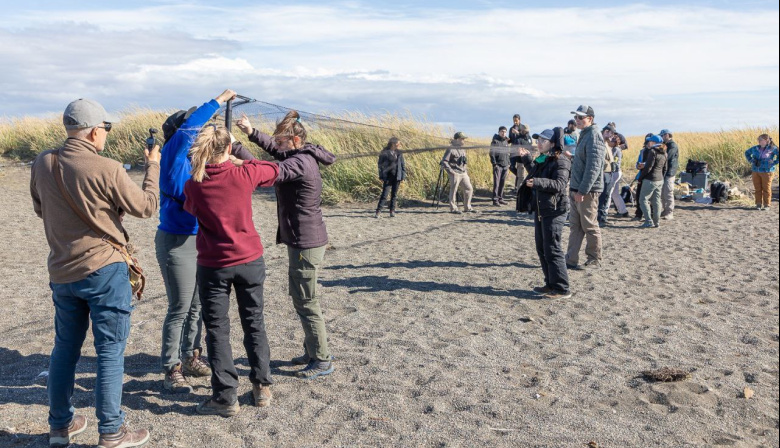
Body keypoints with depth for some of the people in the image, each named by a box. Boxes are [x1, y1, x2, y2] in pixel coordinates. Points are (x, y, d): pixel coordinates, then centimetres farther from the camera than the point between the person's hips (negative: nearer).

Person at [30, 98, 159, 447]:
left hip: (61, 271, 6)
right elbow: (146, 207, -8)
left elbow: (41, 209, 15)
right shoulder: (106, 170, -19)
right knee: (110, 351, 4)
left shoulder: (42, 164, 0)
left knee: (65, 348, 18)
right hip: (104, 270, -6)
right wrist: (153, 166, 4)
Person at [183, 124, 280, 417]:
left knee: (217, 330, 8)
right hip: (250, 261, 1)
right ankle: (262, 388, 23)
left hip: (213, 266, -1)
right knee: (254, 324, 15)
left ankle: (226, 398, 10)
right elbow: (273, 170, 10)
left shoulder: (193, 185, -10)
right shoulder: (244, 174, -11)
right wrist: (240, 162, 19)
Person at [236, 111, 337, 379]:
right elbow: (274, 149, 21)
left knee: (305, 302, -1)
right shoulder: (303, 157, 9)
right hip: (304, 241, 10)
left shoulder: (299, 163, -20)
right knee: (302, 298, 19)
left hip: (306, 244, -10)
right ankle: (312, 351, 32)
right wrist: (251, 132, 7)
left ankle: (322, 360, 10)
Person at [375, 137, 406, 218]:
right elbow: (380, 165, -2)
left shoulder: (399, 153, 7)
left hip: (397, 177, 4)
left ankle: (392, 211, 17)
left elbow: (403, 165, 11)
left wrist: (403, 176, 4)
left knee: (394, 194, 9)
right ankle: (378, 211, -3)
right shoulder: (384, 153, -5)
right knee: (384, 194, -7)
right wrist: (381, 177, -6)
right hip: (388, 177, -4)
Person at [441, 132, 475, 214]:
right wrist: (450, 171, -17)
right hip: (455, 174, -8)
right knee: (453, 190, -2)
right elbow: (444, 161, -14)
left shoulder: (462, 150, 15)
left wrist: (466, 170, 17)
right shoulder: (451, 149, -10)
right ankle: (453, 208, 7)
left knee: (469, 188, 7)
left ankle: (468, 207, 16)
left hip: (463, 173, 8)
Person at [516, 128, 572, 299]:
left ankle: (562, 289, -1)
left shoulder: (560, 161, -13)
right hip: (540, 210, 10)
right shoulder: (541, 160, 14)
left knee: (552, 250, -8)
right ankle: (551, 284, 24)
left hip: (554, 211, -10)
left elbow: (559, 184, -25)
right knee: (542, 249, 14)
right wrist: (526, 158, 24)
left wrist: (538, 182, -34)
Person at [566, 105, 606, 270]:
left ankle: (594, 260, 13)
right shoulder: (584, 135, 16)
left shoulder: (594, 136, -14)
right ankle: (571, 259, 15)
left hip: (587, 191, -9)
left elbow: (594, 166, -21)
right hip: (577, 190, 9)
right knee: (575, 226, 10)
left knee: (590, 227, 1)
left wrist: (583, 190, -22)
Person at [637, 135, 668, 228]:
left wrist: (640, 177, -10)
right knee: (656, 201, 11)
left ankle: (649, 221, -8)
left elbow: (648, 167, -18)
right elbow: (665, 168, 16)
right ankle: (656, 222, 13)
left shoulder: (652, 151, -15)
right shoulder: (664, 153, 12)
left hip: (650, 180, -8)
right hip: (660, 180, 8)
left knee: (643, 200, -2)